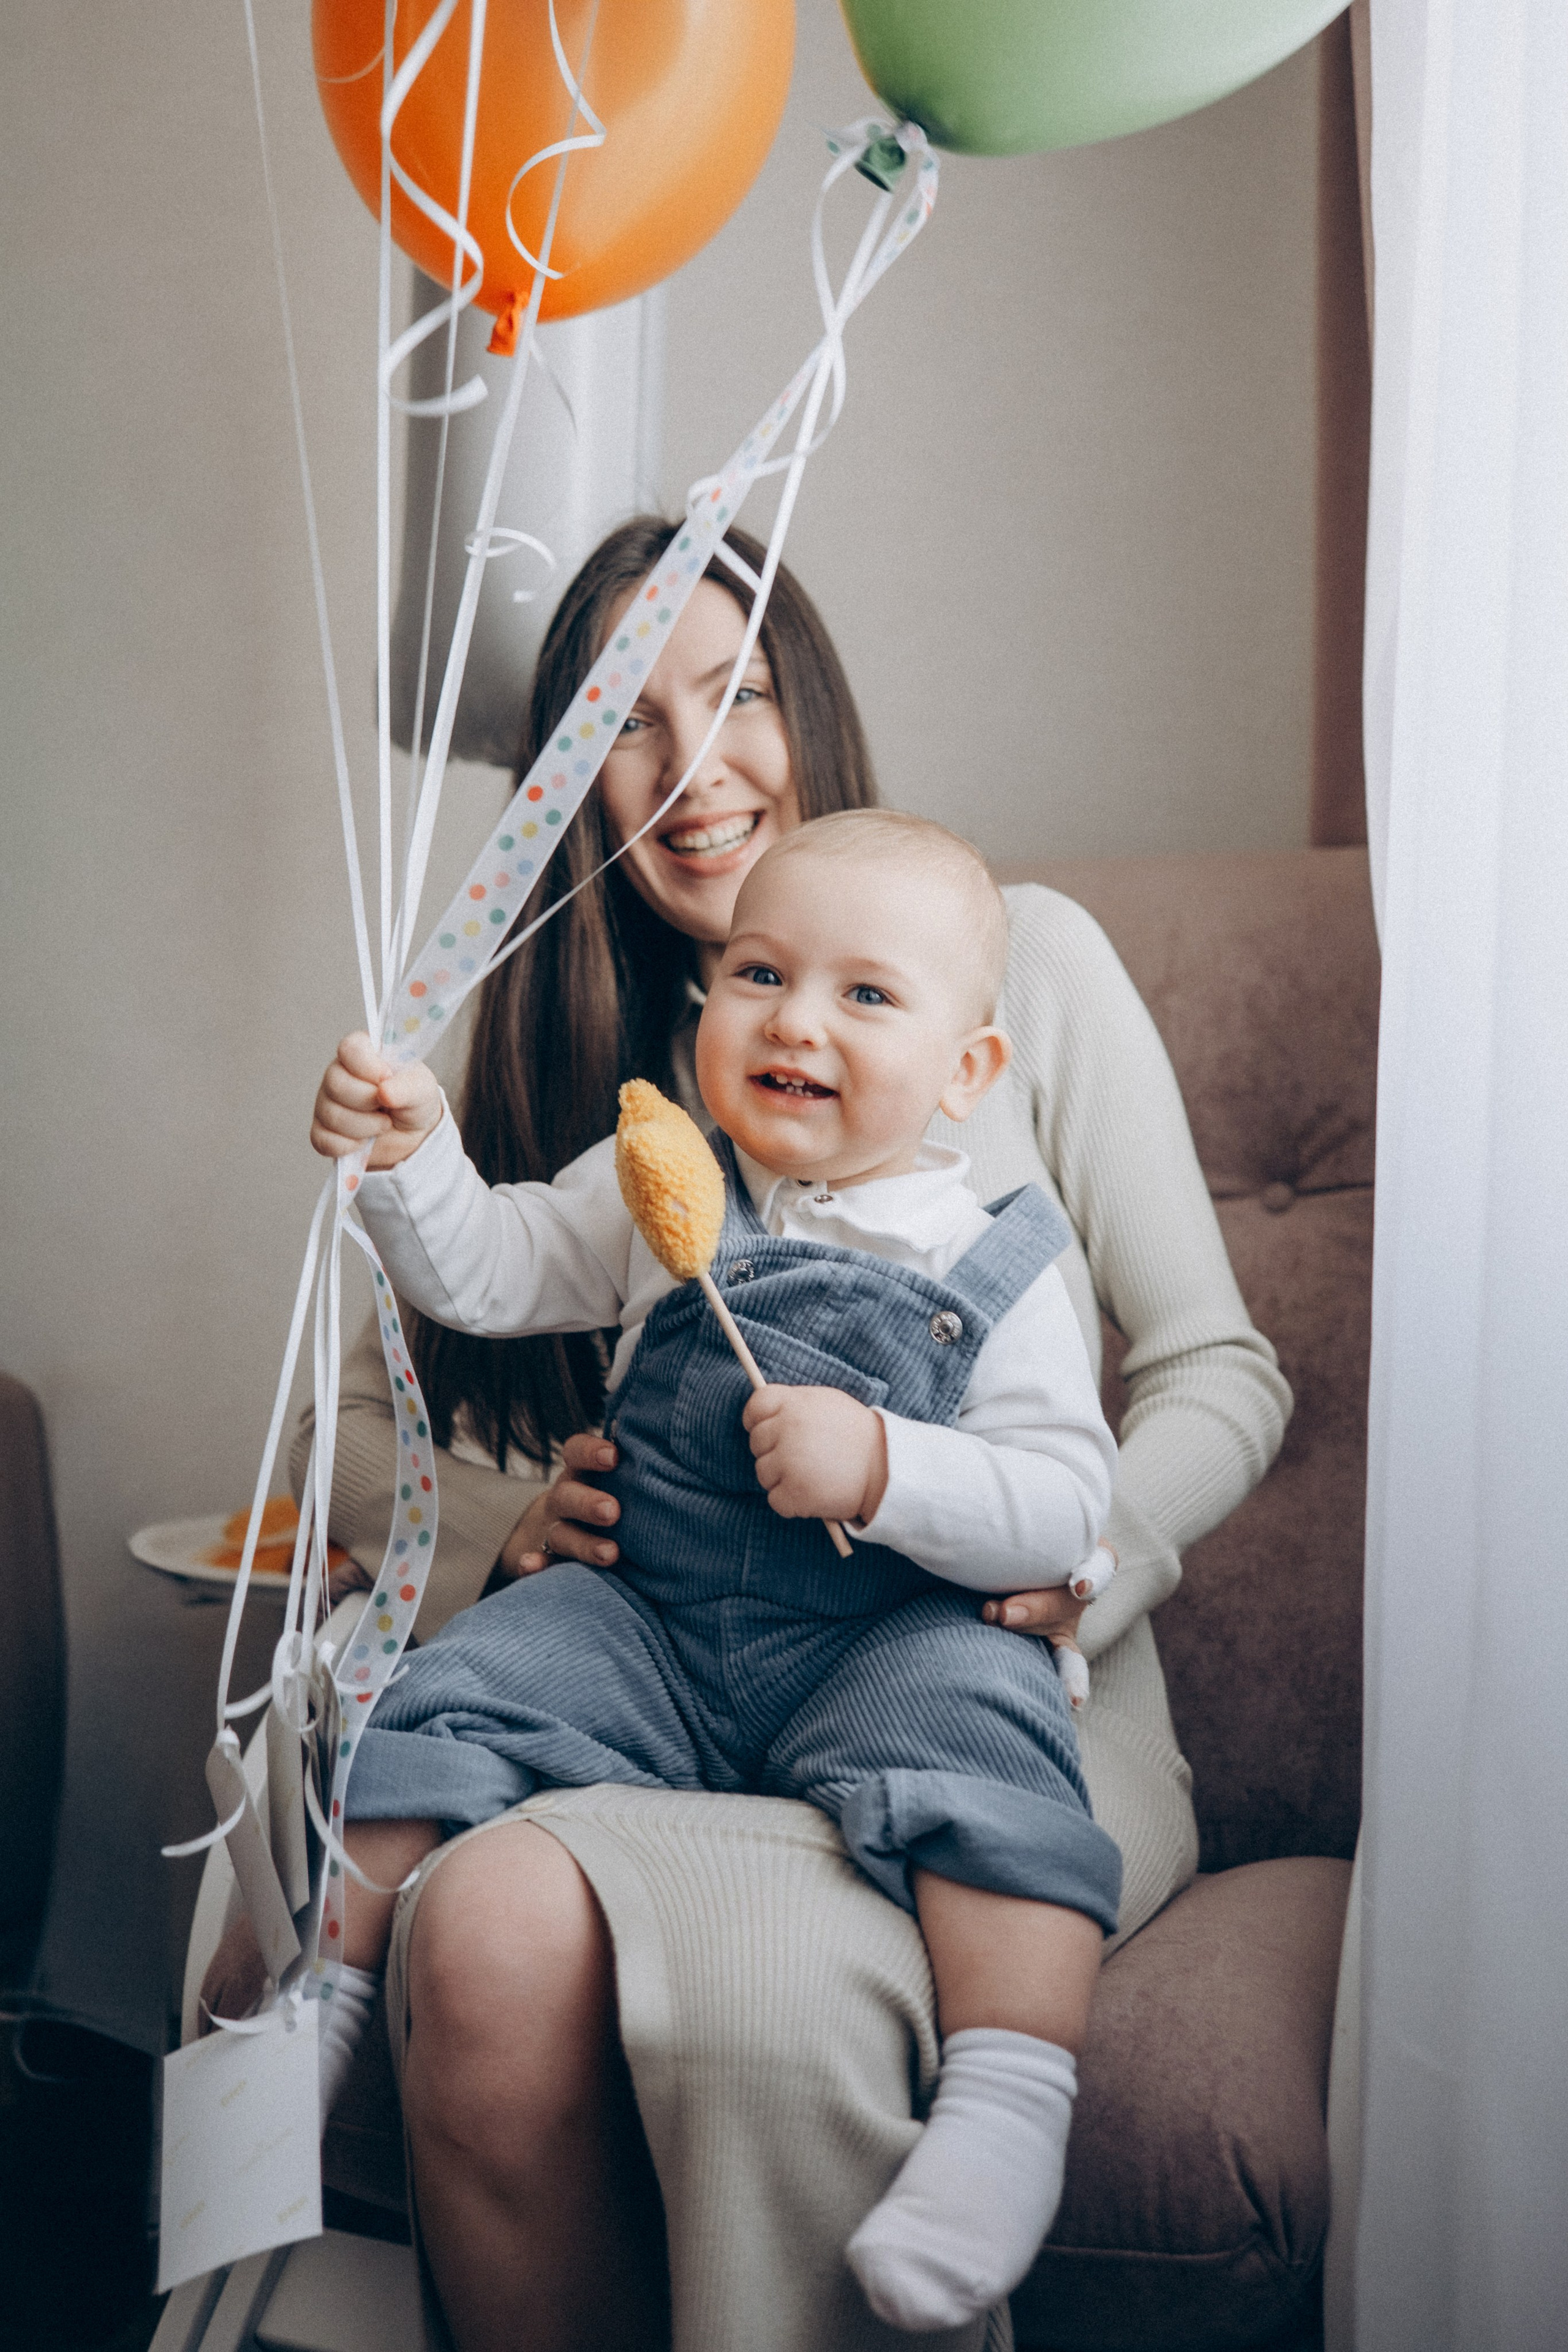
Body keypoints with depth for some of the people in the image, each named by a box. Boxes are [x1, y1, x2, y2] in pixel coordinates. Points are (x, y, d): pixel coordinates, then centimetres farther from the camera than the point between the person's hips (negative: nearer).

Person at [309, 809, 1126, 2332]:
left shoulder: (990, 1270, -3)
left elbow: (1067, 1514, -10)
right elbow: (484, 1275, 12)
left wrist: (882, 1467, -25)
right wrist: (408, 1156, -7)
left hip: (887, 1650, -3)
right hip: (648, 1631, 3)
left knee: (977, 1713, -32)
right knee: (460, 1694, -15)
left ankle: (1009, 2097, -34)